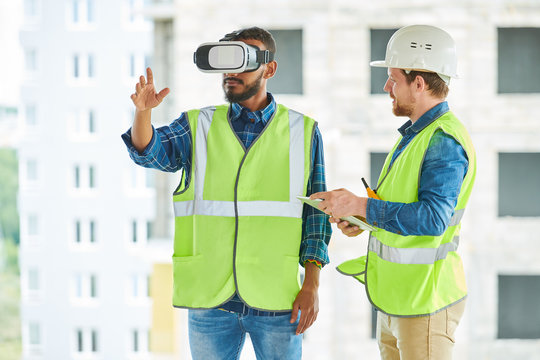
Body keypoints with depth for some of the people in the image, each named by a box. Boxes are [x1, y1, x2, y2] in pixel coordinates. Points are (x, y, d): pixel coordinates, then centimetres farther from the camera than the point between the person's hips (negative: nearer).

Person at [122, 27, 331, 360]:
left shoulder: (302, 133, 6)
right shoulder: (199, 127, 7)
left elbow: (315, 212, 5)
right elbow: (151, 151, -10)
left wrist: (312, 284, -4)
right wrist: (143, 110, -31)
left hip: (275, 297, -1)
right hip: (209, 296, 1)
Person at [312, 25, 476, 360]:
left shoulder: (445, 141, -19)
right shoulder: (416, 133, 13)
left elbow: (433, 217, -29)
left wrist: (360, 206, -26)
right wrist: (364, 217, 6)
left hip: (424, 302, -10)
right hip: (396, 295, 10)